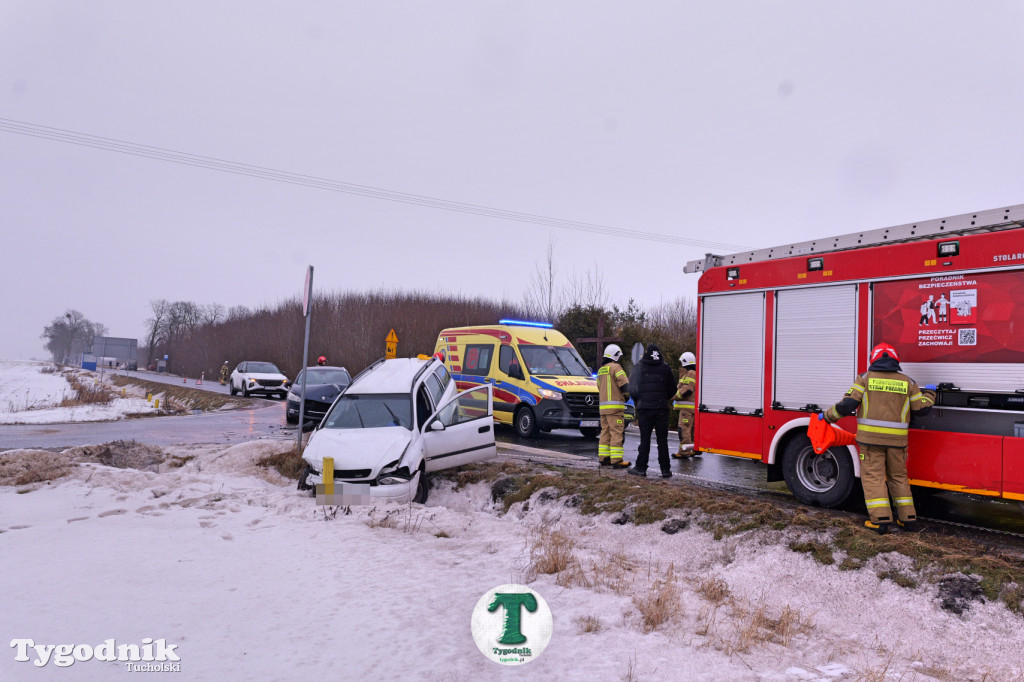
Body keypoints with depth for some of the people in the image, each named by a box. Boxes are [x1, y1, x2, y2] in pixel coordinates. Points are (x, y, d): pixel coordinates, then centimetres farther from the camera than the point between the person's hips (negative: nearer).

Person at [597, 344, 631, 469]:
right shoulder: (615, 367, -8)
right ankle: (616, 460, -9)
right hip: (615, 406, -8)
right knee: (617, 433, -7)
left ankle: (603, 458, 14)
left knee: (605, 432, 12)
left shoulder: (600, 370, 18)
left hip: (603, 406, 8)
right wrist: (626, 396, 5)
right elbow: (625, 384, -13)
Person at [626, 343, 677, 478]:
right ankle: (665, 469, 7)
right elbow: (672, 390, 8)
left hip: (644, 407, -1)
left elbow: (633, 389, -1)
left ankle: (641, 467, 6)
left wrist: (638, 401, 15)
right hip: (661, 408, 1)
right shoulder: (666, 368, 4)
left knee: (645, 438, 3)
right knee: (662, 439, 5)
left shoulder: (639, 367, -1)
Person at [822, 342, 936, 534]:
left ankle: (880, 519, -4)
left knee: (873, 476, 1)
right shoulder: (908, 382, 7)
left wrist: (828, 415, 9)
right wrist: (929, 393, 33)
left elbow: (847, 405, -6)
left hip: (870, 437, -3)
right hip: (897, 439, 3)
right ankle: (908, 517, 19)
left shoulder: (865, 378, 0)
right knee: (898, 476, 16)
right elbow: (922, 408, 13)